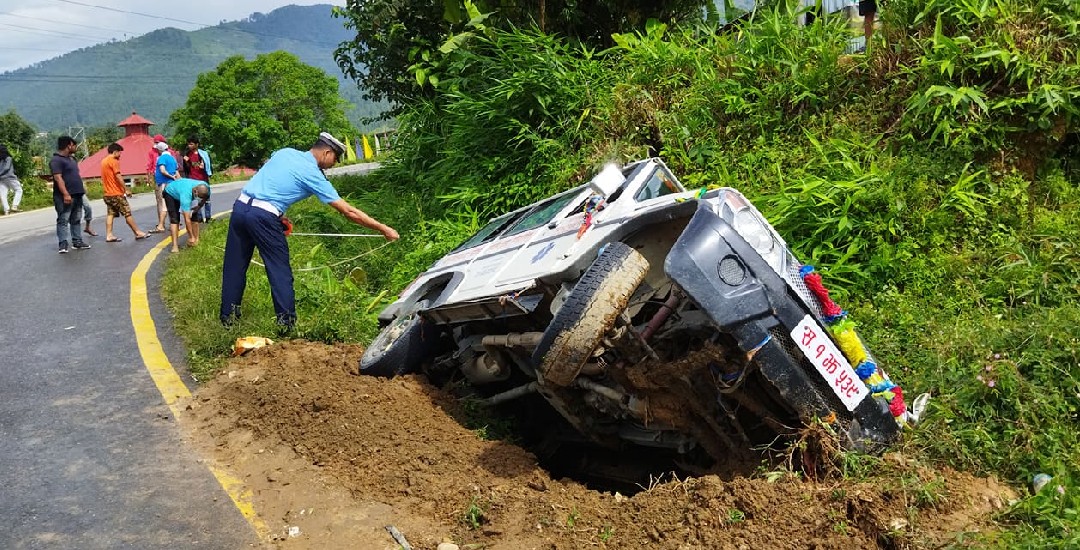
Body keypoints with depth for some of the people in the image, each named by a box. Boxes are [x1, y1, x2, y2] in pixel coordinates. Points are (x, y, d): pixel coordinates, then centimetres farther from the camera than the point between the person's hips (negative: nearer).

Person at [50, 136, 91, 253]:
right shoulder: (56, 160, -11)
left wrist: (82, 188, 22)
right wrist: (66, 194, -27)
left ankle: (77, 241, 18)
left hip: (77, 195, 9)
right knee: (63, 220, -8)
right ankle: (63, 244, -10)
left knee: (76, 220, 12)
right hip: (64, 197, -9)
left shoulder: (71, 159, 18)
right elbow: (58, 178, -20)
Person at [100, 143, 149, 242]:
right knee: (127, 213, -4)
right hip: (116, 193, -9)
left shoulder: (104, 161, 16)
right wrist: (126, 189, -17)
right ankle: (138, 233, 0)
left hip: (107, 193, 9)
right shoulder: (113, 161, -12)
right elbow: (118, 176, -19)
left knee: (110, 214, 7)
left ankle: (109, 235, 3)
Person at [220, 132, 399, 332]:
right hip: (263, 216, -7)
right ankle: (286, 321, 7)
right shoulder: (314, 175, -2)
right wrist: (383, 229, 3)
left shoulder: (284, 152, 14)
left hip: (240, 205, 7)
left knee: (235, 265, 15)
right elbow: (349, 212, -2)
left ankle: (228, 316, 25)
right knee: (280, 270, 5)